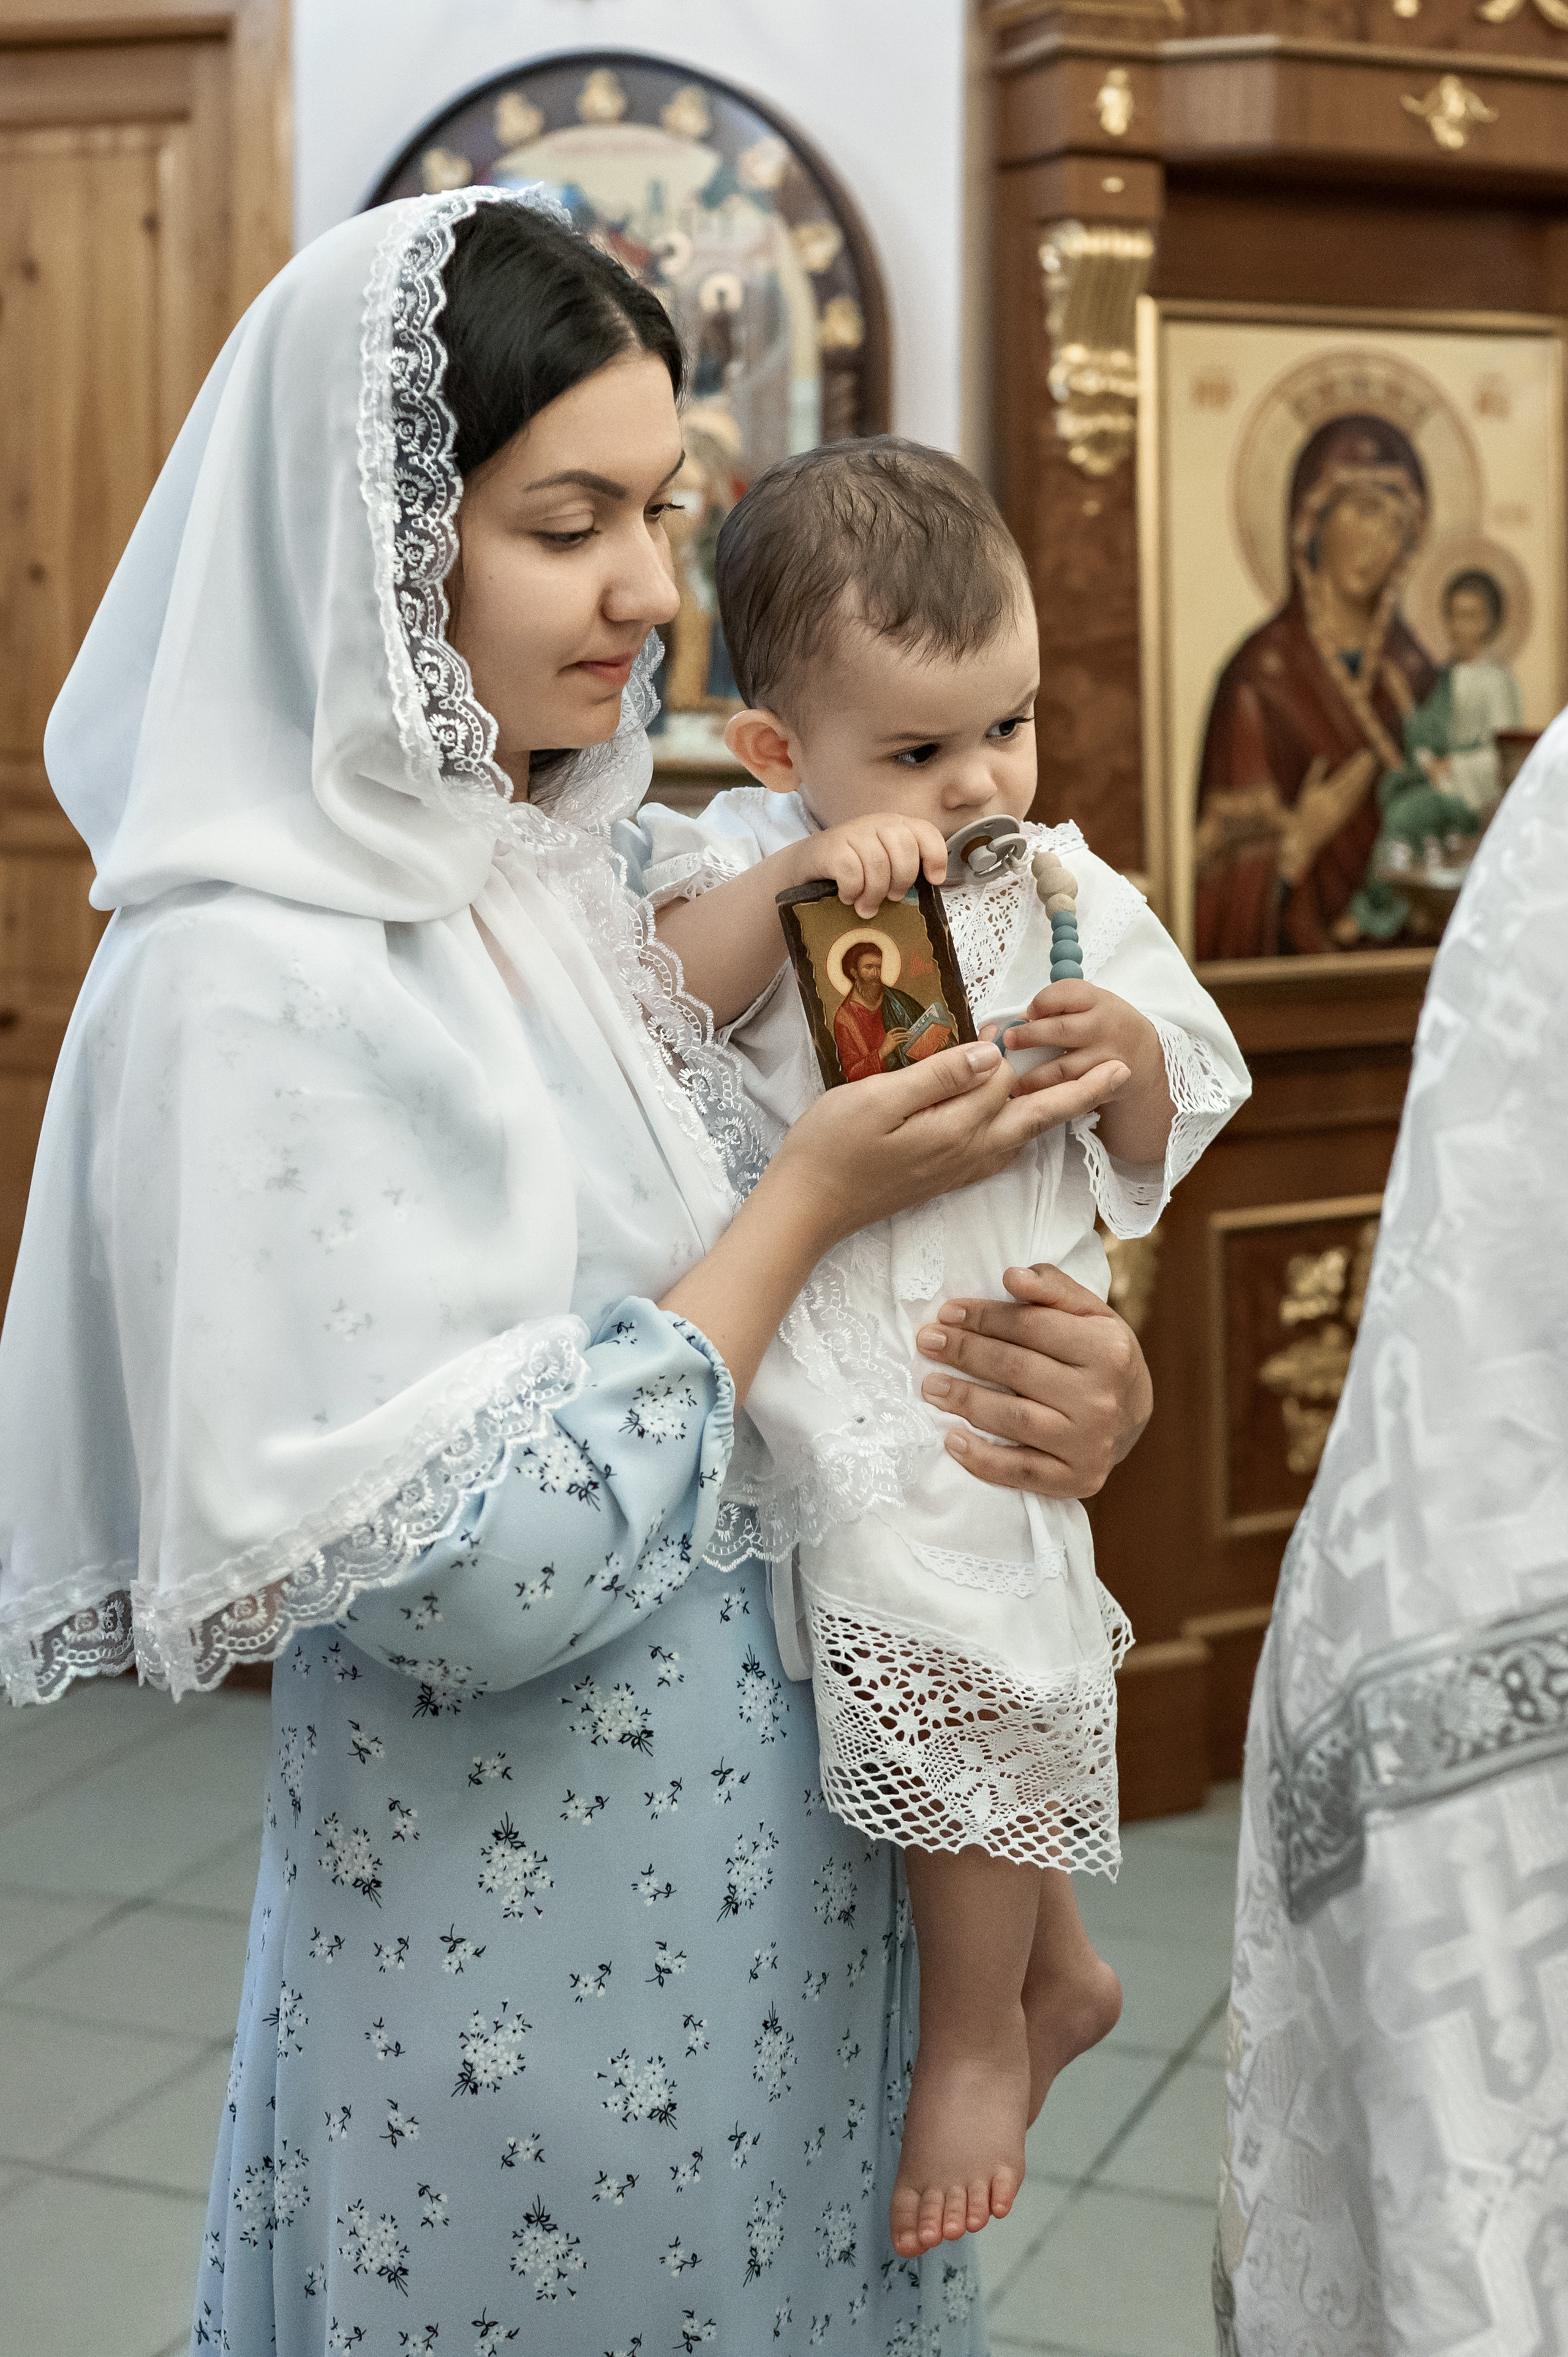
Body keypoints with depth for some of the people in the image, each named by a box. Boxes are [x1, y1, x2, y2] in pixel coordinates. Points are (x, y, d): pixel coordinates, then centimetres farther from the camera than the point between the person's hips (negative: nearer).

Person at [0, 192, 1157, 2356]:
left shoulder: (591, 885, 3)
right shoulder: (260, 989, -21)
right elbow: (469, 1586, -24)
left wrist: (1050, 1385, -9)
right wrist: (813, 1198, -19)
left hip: (778, 1866, 7)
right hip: (521, 1964, -7)